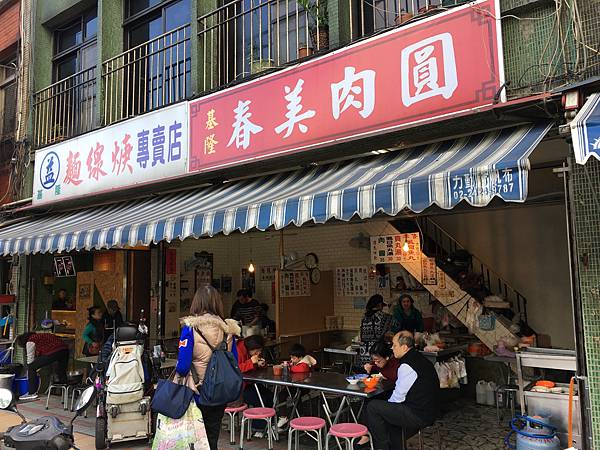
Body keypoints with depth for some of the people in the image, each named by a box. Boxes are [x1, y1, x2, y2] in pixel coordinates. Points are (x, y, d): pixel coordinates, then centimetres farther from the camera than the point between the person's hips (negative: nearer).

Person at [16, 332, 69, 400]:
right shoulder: (37, 336, 31)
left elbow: (30, 359, 9)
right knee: (62, 374, 23)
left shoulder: (30, 341, 6)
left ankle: (31, 393, 9)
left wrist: (28, 378, 19)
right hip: (65, 349, 9)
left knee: (31, 368, 6)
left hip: (53, 352, -9)